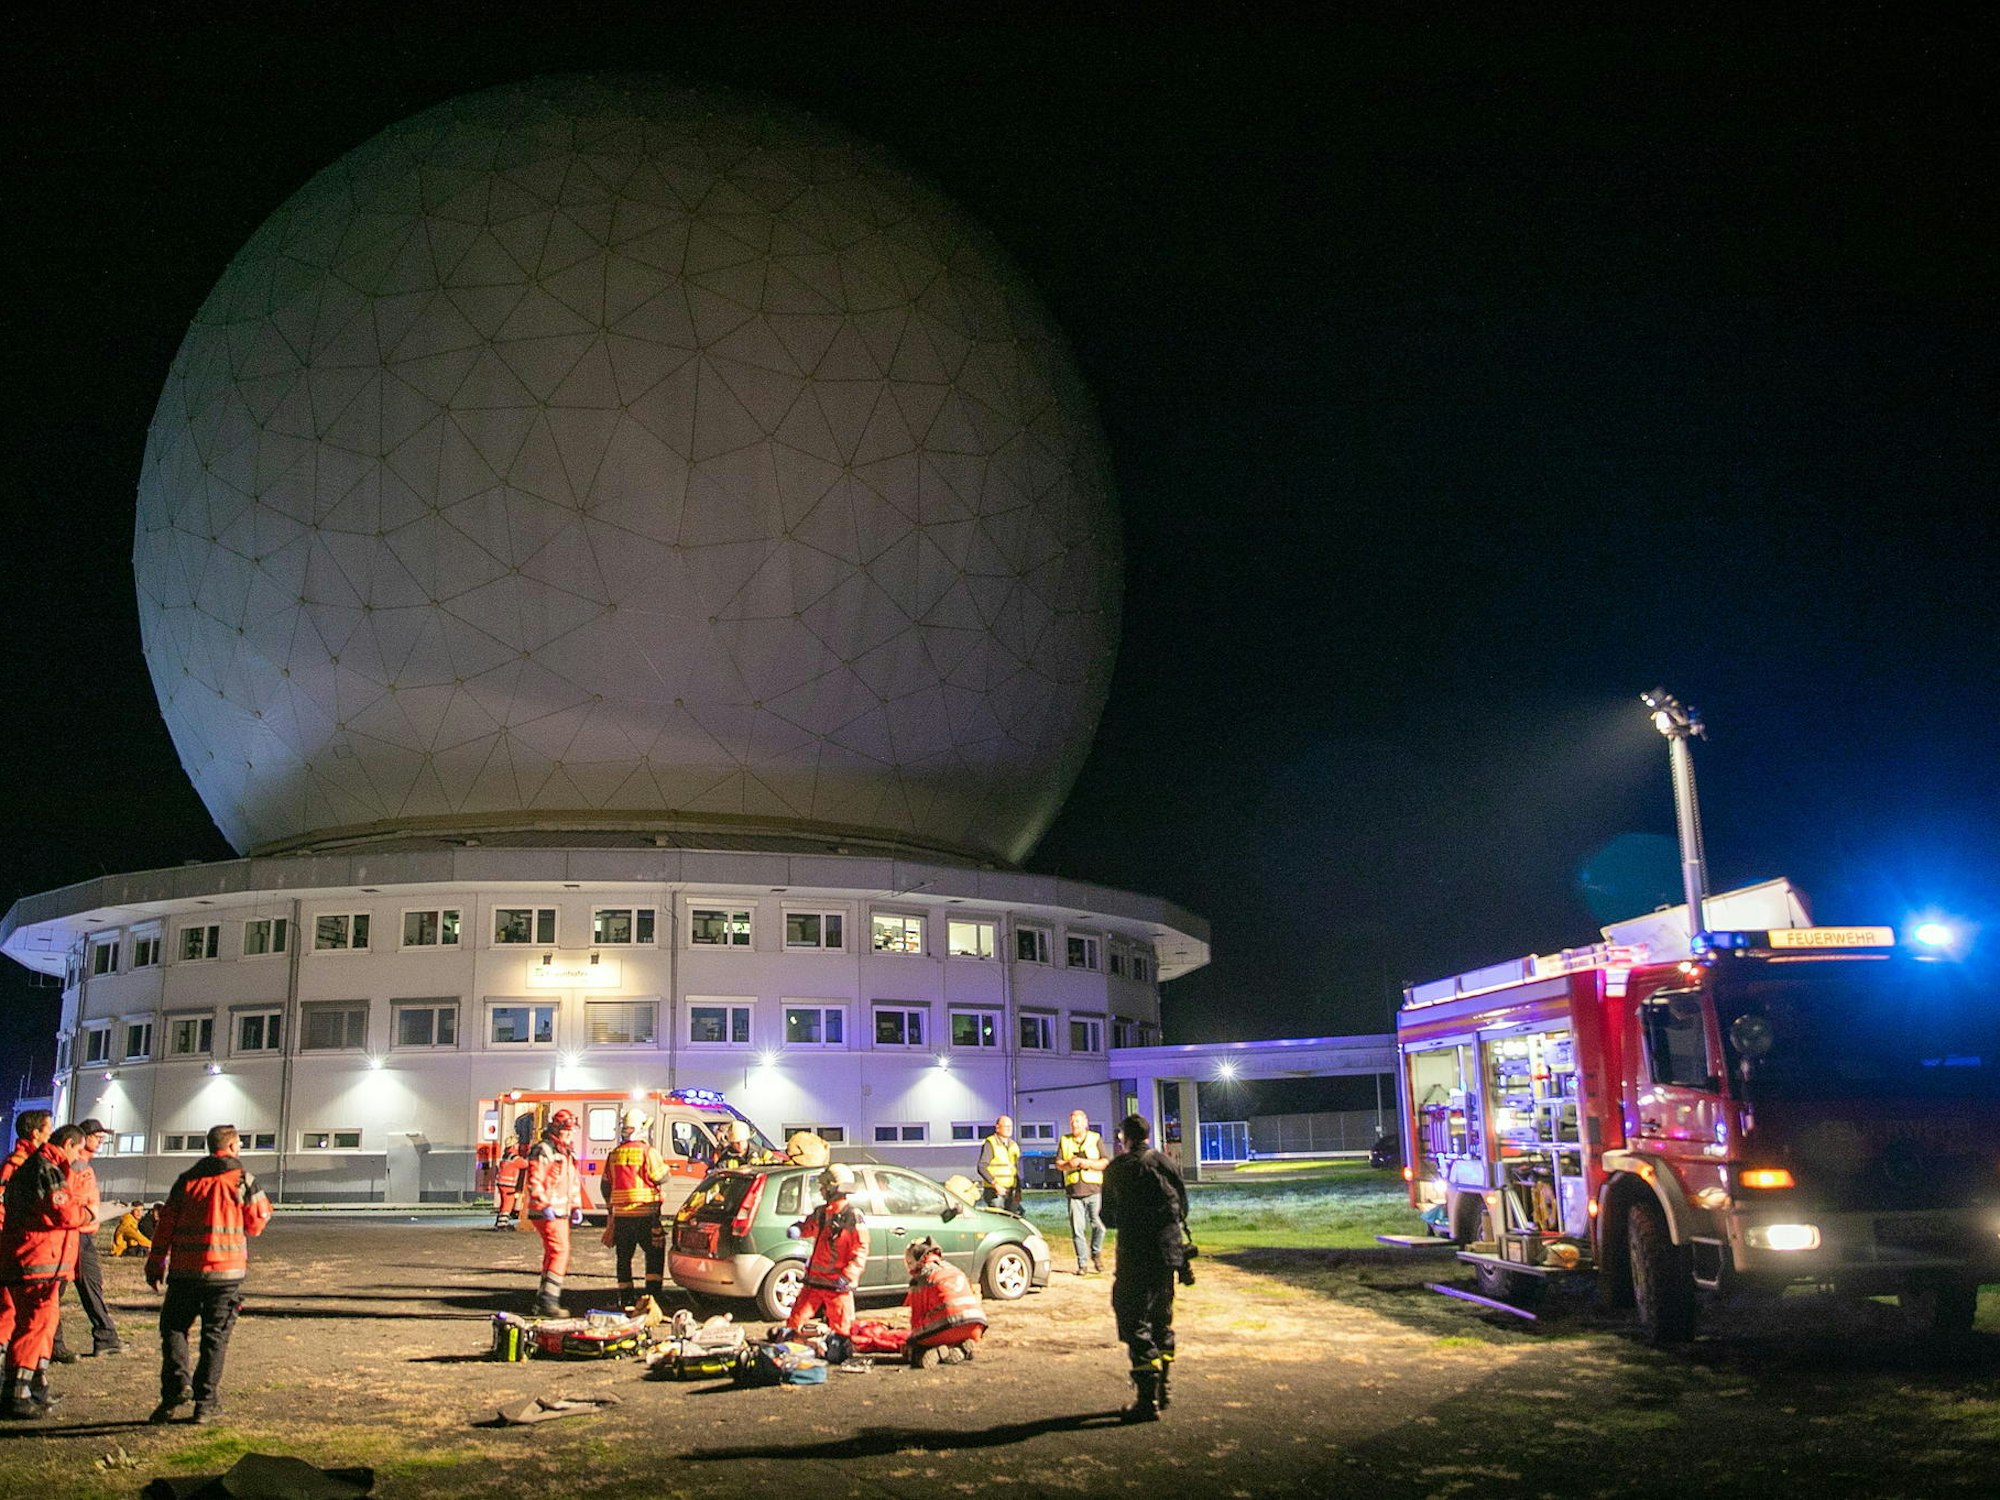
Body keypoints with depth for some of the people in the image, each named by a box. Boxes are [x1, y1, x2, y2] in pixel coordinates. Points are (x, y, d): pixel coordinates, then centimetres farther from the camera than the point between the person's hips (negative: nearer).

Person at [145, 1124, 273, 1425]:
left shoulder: (186, 1180, 7)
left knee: (174, 1326, 16)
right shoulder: (243, 1180, -2)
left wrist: (155, 1264, 14)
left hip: (184, 1268, 2)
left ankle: (176, 1383, -4)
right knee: (215, 1335, 5)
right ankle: (206, 1402, 6)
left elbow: (166, 1223, 7)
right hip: (227, 1270, -2)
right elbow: (257, 1223, 4)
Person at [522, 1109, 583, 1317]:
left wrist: (576, 1206, 15)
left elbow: (574, 1183, 25)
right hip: (548, 1212, -10)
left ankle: (542, 1301, 19)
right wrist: (545, 1205, -24)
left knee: (552, 1255, 12)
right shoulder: (543, 1151, -10)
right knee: (560, 1251, -18)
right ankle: (549, 1300, -18)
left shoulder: (568, 1154, 19)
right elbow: (534, 1181, -17)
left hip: (562, 1212, 10)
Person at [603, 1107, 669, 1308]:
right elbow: (661, 1177, -9)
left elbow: (606, 1185, 14)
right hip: (645, 1213, -4)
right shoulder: (648, 1152, -10)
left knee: (624, 1256, 11)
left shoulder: (614, 1154, 7)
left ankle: (625, 1297, 13)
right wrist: (664, 1168, 13)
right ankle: (653, 1292, -2)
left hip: (621, 1214, 4)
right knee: (654, 1253, 5)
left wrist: (612, 1206, 27)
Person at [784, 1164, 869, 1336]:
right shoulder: (820, 1213, 9)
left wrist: (847, 1275, -22)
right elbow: (807, 1227, 23)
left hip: (838, 1284, -6)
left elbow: (861, 1251, -13)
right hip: (814, 1280, 6)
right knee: (795, 1321, 4)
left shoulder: (853, 1217, -11)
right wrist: (795, 1230, -1)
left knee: (840, 1329, 4)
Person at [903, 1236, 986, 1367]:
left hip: (950, 1327, -5)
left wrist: (911, 1340, 25)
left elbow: (917, 1316, 8)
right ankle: (962, 1350, 0)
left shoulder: (920, 1279, 7)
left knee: (914, 1349, 14)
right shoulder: (956, 1270, 27)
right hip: (976, 1327, 6)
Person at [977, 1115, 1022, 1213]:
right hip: (995, 1192, -7)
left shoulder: (1014, 1145, 16)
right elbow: (981, 1167, -14)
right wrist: (995, 1184, -21)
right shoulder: (990, 1144, -7)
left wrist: (1018, 1190, 14)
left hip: (1010, 1192, 7)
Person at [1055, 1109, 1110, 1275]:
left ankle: (1096, 1253, 17)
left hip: (1094, 1189, -2)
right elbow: (1058, 1164, 9)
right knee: (1077, 1229, -2)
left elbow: (1105, 1162, 2)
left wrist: (1089, 1163, -14)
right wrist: (1069, 1164, -12)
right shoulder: (1064, 1141, 15)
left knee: (1098, 1225, -7)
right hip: (1074, 1191, 2)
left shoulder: (1096, 1139, 8)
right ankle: (1082, 1264, 4)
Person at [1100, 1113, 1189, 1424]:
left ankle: (1148, 1400, -8)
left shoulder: (1117, 1169, -4)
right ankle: (1161, 1391, 24)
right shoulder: (1167, 1163, 6)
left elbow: (1109, 1217, 2)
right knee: (1162, 1320, 18)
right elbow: (1183, 1207, 11)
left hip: (1136, 1255, -5)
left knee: (1135, 1321, -3)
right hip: (1169, 1252, 5)